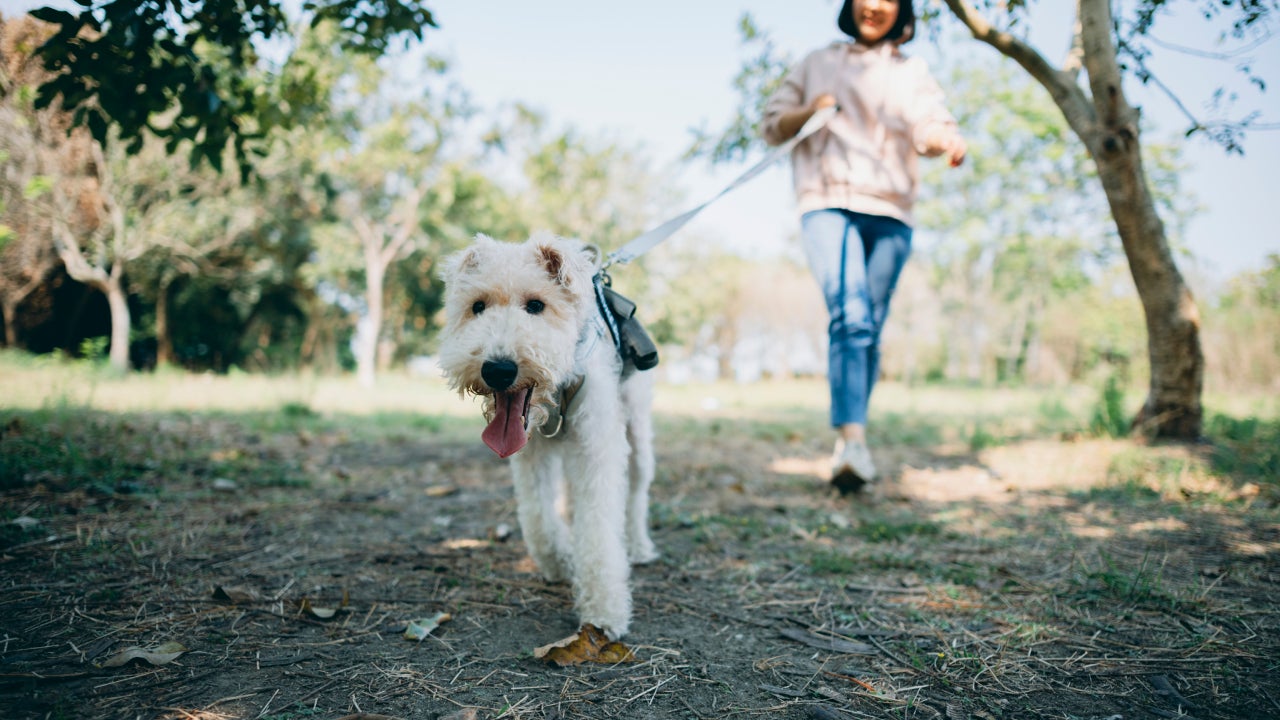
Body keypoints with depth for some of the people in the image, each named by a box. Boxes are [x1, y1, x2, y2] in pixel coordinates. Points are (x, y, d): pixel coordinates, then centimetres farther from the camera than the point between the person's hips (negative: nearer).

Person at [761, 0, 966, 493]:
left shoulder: (912, 72, 22)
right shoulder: (819, 63, 20)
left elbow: (929, 125, 5)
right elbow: (772, 125, 18)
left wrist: (948, 140, -18)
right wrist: (809, 112, -3)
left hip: (890, 214, 3)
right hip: (828, 203, -2)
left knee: (870, 328, 1)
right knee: (850, 317, -23)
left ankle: (846, 441, 12)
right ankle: (853, 440, -32)